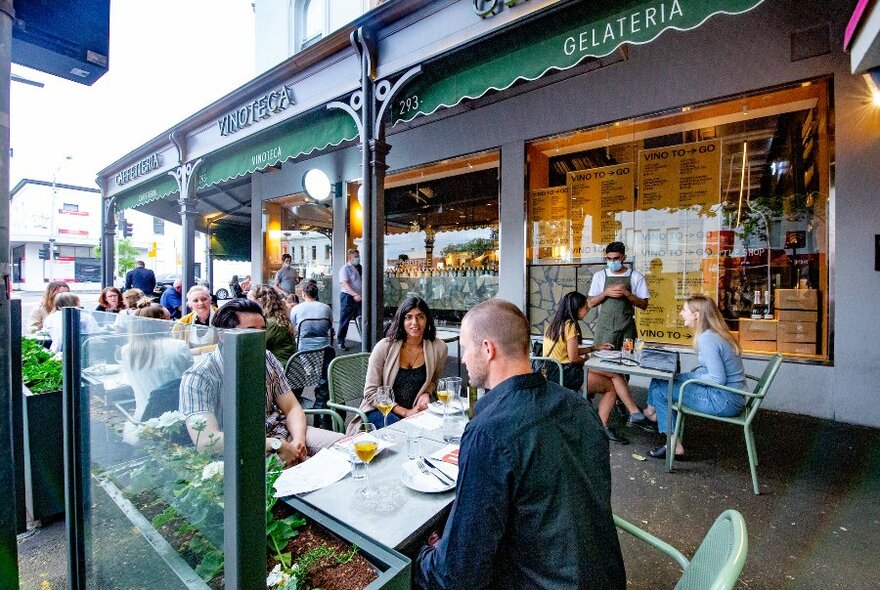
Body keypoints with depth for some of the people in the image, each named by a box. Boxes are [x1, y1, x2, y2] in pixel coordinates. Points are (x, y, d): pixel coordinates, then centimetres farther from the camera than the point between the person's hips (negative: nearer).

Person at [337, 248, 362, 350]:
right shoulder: (345, 268, -8)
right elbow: (345, 284, -18)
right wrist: (355, 294, -30)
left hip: (358, 297, 6)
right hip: (348, 296, -6)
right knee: (345, 320, 3)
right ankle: (340, 341, 15)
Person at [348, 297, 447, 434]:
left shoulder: (439, 348, -6)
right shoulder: (384, 347, -13)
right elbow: (371, 392, -10)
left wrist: (426, 393, -6)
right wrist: (405, 412, -17)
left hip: (416, 410, 3)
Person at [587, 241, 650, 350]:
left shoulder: (636, 276, 1)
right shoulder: (599, 276, 4)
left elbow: (644, 305, 1)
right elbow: (591, 303, 5)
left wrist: (626, 293, -13)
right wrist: (605, 293, -11)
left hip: (627, 328, 0)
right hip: (604, 327, 1)